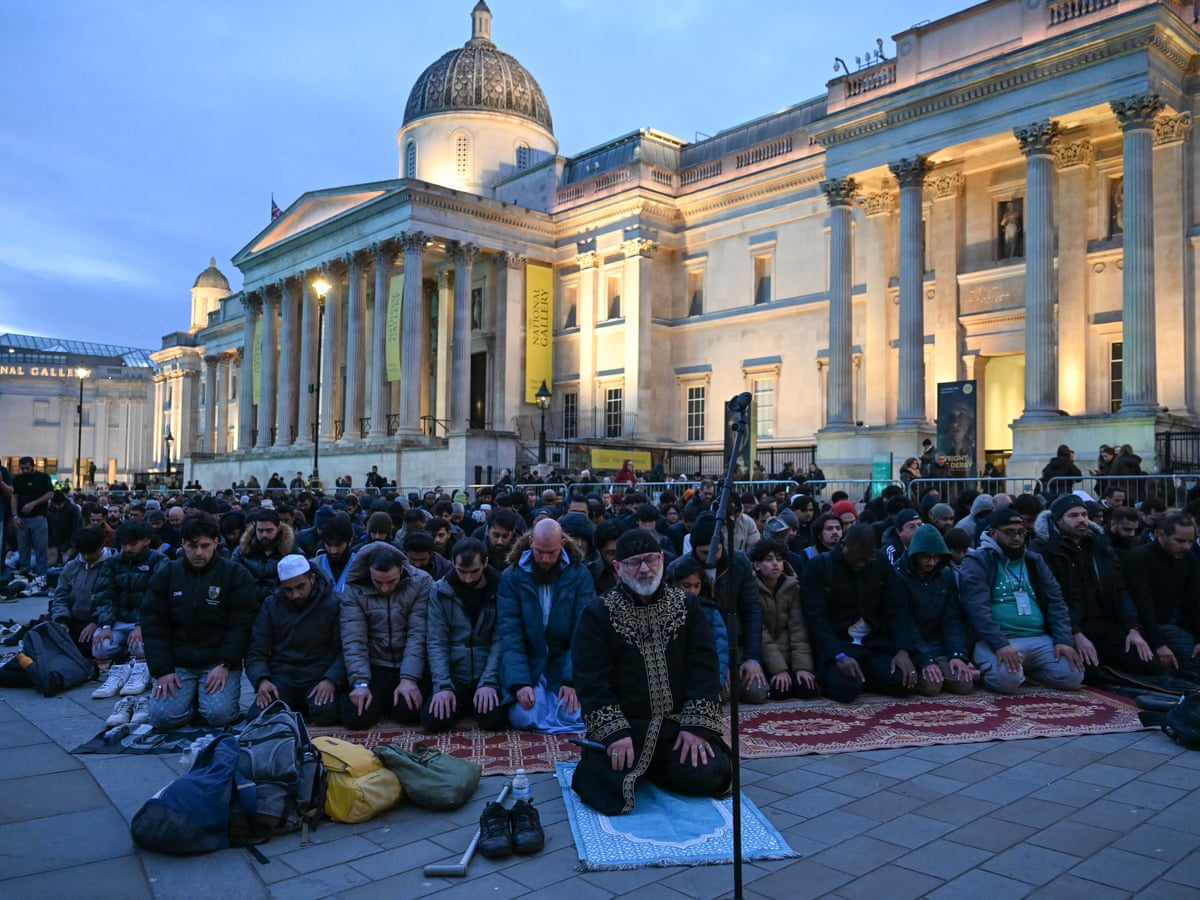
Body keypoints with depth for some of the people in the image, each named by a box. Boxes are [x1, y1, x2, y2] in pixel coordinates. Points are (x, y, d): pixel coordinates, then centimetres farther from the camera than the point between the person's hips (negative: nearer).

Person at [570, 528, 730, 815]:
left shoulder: (687, 606, 7)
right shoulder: (598, 614, -1)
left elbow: (704, 667, 0)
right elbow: (591, 680, -8)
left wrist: (697, 726, -11)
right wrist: (615, 732, -20)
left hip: (677, 723, 3)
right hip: (622, 724, -3)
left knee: (708, 776, -19)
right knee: (614, 789, -24)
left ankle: (652, 766, 11)